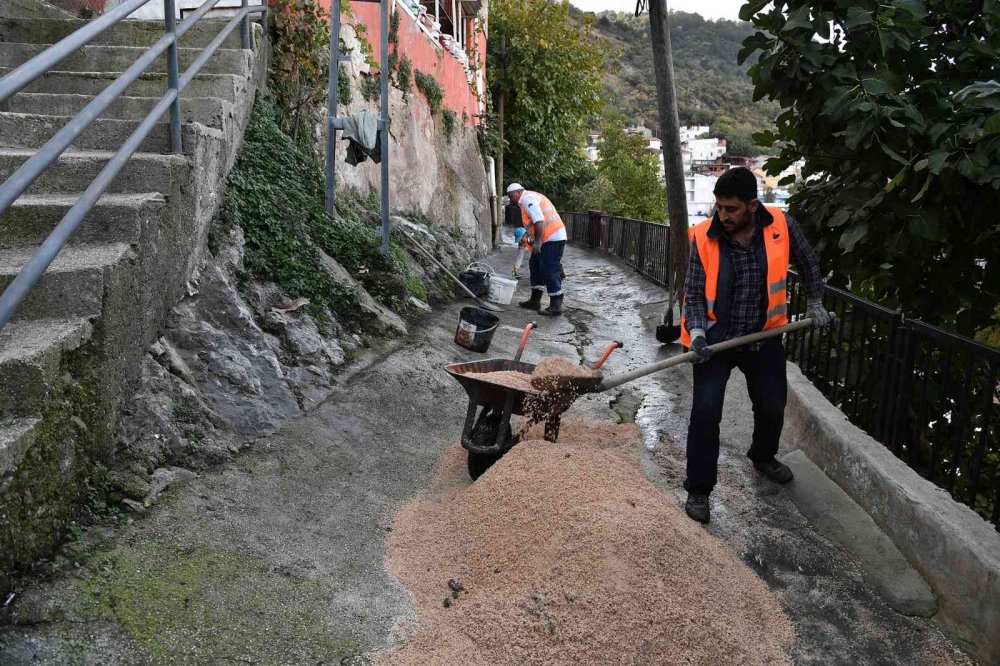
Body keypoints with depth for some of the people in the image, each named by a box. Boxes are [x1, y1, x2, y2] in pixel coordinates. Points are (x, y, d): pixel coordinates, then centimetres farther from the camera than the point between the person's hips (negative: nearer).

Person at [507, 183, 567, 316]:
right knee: (535, 265, 16)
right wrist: (533, 240, 19)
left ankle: (556, 306, -4)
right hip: (547, 238, 11)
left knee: (549, 271, -9)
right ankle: (535, 301, 22)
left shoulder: (527, 199, -12)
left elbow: (539, 221, -23)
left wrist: (537, 242, -20)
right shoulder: (528, 199, 20)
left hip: (553, 238, -11)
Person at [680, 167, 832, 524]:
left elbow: (807, 263, 7)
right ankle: (699, 489, 2)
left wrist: (814, 303, 14)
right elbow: (694, 293, -10)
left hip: (763, 335, 3)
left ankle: (763, 456, 47)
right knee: (705, 410, -12)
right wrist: (696, 332, -24)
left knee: (772, 406, 15)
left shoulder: (781, 226, -13)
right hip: (715, 338, -2)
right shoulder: (703, 238, -17)